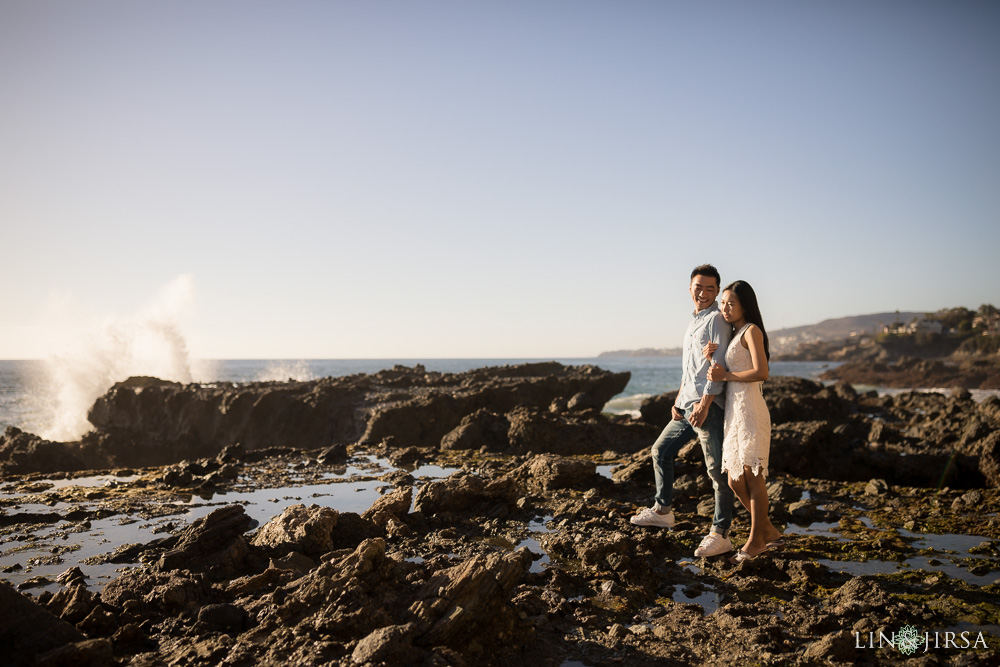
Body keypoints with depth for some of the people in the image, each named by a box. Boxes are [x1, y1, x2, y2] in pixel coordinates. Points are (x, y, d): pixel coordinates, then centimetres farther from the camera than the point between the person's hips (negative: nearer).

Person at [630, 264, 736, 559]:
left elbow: (719, 365, -15)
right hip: (687, 405, 9)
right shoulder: (693, 322, 21)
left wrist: (704, 402, -21)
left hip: (707, 405, -9)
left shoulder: (717, 319, -7)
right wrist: (679, 401, 15)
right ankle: (662, 510, 29)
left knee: (717, 469, -5)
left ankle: (720, 535, -1)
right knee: (660, 451, 16)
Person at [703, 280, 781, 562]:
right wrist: (712, 358, 4)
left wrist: (725, 375, -11)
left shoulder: (751, 330, -5)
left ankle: (756, 540, 10)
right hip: (733, 411, 9)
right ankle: (768, 531, 24)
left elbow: (761, 373, -17)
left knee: (753, 476, -1)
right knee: (735, 481, 11)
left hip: (748, 409, -9)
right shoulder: (734, 334, 20)